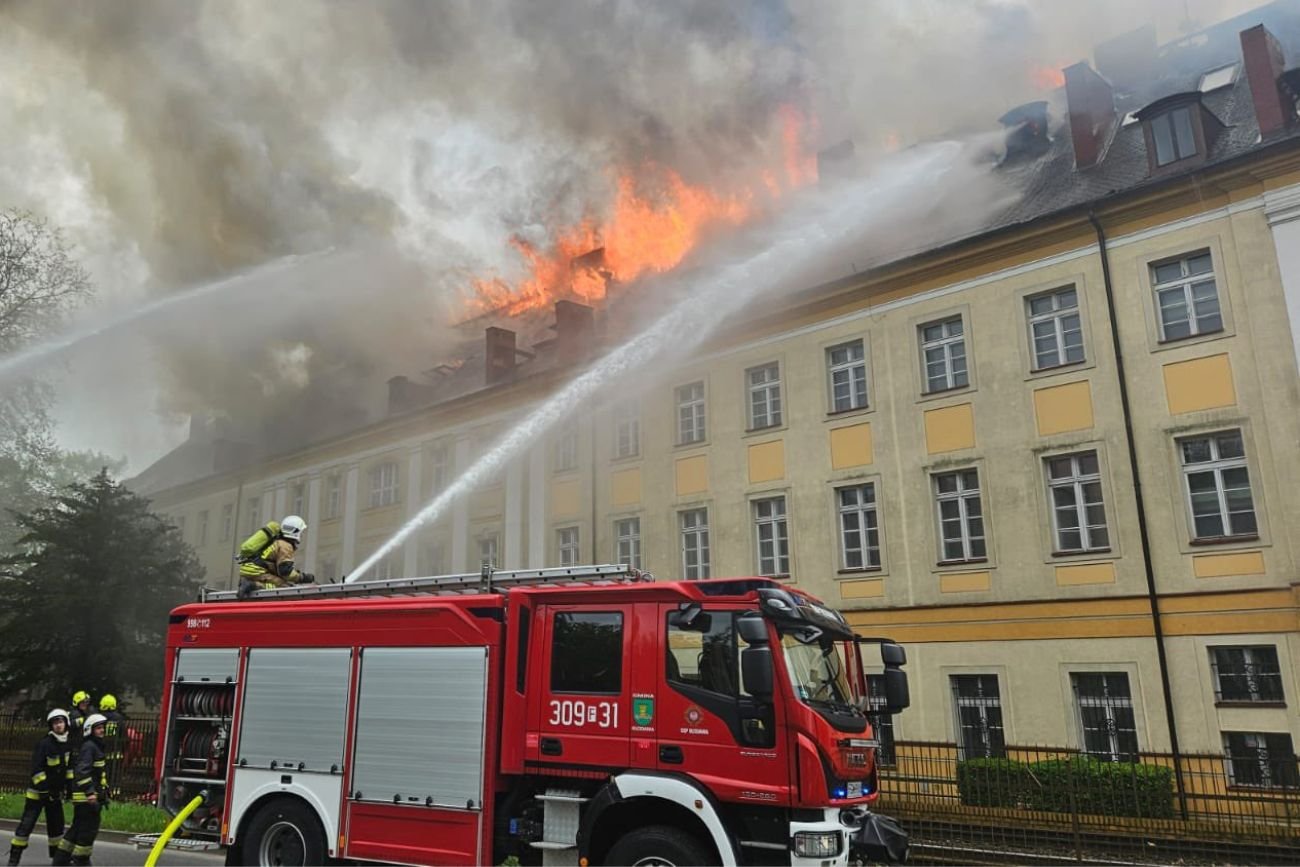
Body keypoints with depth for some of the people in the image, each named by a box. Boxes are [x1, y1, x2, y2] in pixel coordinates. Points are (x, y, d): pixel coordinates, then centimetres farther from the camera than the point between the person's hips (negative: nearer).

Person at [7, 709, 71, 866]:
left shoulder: (67, 744, 4)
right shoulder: (44, 743, -17)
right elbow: (36, 769, -19)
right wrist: (44, 789, -22)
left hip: (55, 792, 6)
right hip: (38, 791, -6)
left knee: (56, 824, 12)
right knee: (27, 823, -6)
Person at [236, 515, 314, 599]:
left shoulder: (277, 540, 22)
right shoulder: (285, 546, -9)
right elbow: (285, 571, -15)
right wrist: (302, 578, -7)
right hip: (256, 572, -10)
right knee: (287, 587, -16)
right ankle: (255, 586, -22)